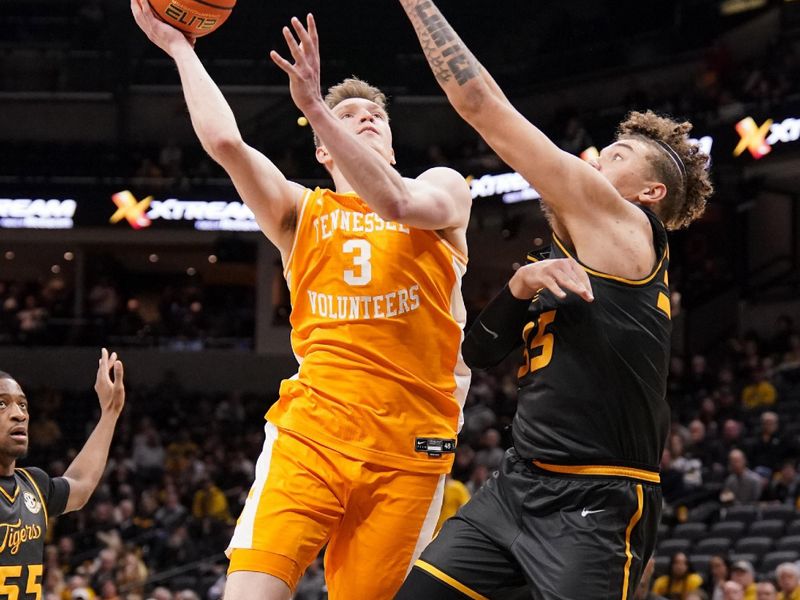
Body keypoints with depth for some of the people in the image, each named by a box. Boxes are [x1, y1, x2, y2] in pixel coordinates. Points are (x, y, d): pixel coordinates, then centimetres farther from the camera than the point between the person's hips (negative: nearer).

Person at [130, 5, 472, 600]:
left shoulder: (443, 189, 15)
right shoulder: (302, 211, 20)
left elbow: (398, 203, -10)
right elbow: (225, 141, 3)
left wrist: (314, 104, -16)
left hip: (409, 445, 0)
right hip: (310, 432, 1)